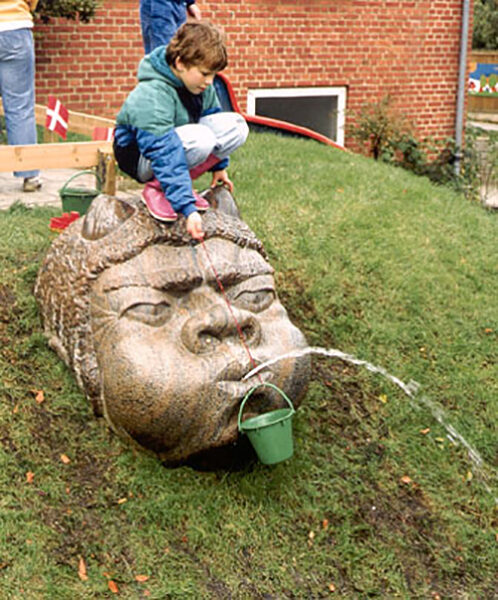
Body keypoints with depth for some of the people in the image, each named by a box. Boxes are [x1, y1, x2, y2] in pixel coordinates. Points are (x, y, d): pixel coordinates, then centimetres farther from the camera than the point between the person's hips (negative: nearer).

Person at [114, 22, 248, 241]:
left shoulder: (201, 85, -7)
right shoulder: (151, 97, -32)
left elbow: (212, 115, 14)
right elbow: (167, 157, -38)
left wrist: (219, 166, 16)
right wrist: (188, 209, -42)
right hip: (142, 158, -8)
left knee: (236, 126, -14)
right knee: (200, 138, -37)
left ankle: (180, 184, -6)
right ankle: (156, 187, -14)